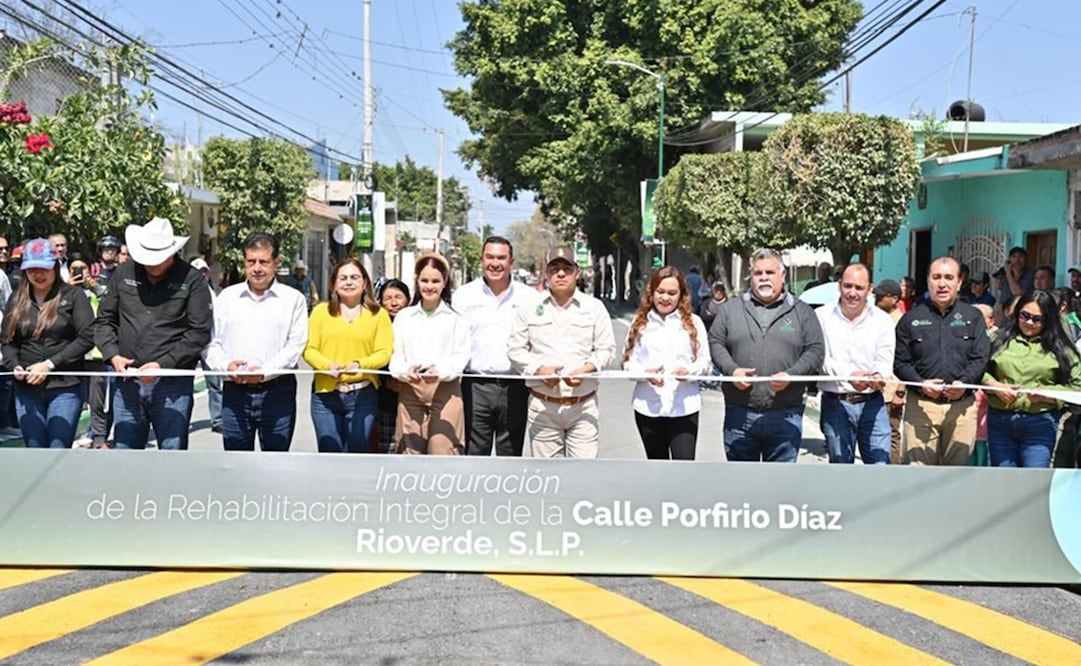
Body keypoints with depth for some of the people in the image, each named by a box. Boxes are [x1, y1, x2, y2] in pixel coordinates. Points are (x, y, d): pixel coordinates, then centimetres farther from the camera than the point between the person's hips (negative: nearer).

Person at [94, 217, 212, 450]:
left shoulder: (191, 280, -5)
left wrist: (163, 364, -15)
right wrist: (113, 355, -3)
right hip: (127, 381, 4)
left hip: (173, 385, -4)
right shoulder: (123, 274, 7)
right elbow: (104, 319, 14)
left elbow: (200, 333, -8)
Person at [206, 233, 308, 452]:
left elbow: (296, 345, -5)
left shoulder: (293, 299, 5)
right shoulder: (227, 297, 12)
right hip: (235, 392, 2)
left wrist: (265, 371, -19)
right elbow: (212, 342, 9)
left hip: (277, 392, -2)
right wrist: (225, 365, -12)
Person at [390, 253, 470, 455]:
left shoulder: (456, 318, 7)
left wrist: (441, 371, -20)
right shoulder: (403, 317, 15)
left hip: (445, 390, -2)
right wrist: (404, 371, -13)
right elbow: (396, 353, 9)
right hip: (410, 390, 3)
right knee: (411, 449, 2)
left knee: (442, 448, -13)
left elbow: (461, 354, -1)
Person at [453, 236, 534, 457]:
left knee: (511, 453, 10)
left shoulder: (529, 298, 6)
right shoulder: (463, 295, 7)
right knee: (474, 454, 3)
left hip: (514, 388, 1)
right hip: (475, 387, 0)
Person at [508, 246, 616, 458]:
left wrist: (586, 368, -13)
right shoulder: (529, 307, 7)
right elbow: (516, 349, 6)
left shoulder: (594, 307, 7)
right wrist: (538, 369, -11)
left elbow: (606, 348, 6)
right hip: (543, 405, 1)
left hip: (584, 405, 0)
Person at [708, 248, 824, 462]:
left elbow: (815, 350, 2)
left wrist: (791, 375, -14)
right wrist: (731, 370, -11)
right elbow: (715, 343, 7)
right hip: (739, 414, 1)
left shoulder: (802, 312, 7)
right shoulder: (731, 308, 9)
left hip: (785, 416, -1)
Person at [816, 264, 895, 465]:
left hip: (872, 403, 1)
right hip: (835, 403, -1)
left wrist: (879, 375, -29)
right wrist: (848, 374, -26)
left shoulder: (882, 320, 5)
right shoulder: (822, 317, 0)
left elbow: (885, 359, -5)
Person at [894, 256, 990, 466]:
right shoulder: (912, 319, 7)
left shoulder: (973, 317, 9)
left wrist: (964, 382, -17)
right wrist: (921, 384, -15)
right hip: (921, 405, -1)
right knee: (916, 468, -4)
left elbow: (981, 358, 1)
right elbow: (900, 362, 2)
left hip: (962, 405, 1)